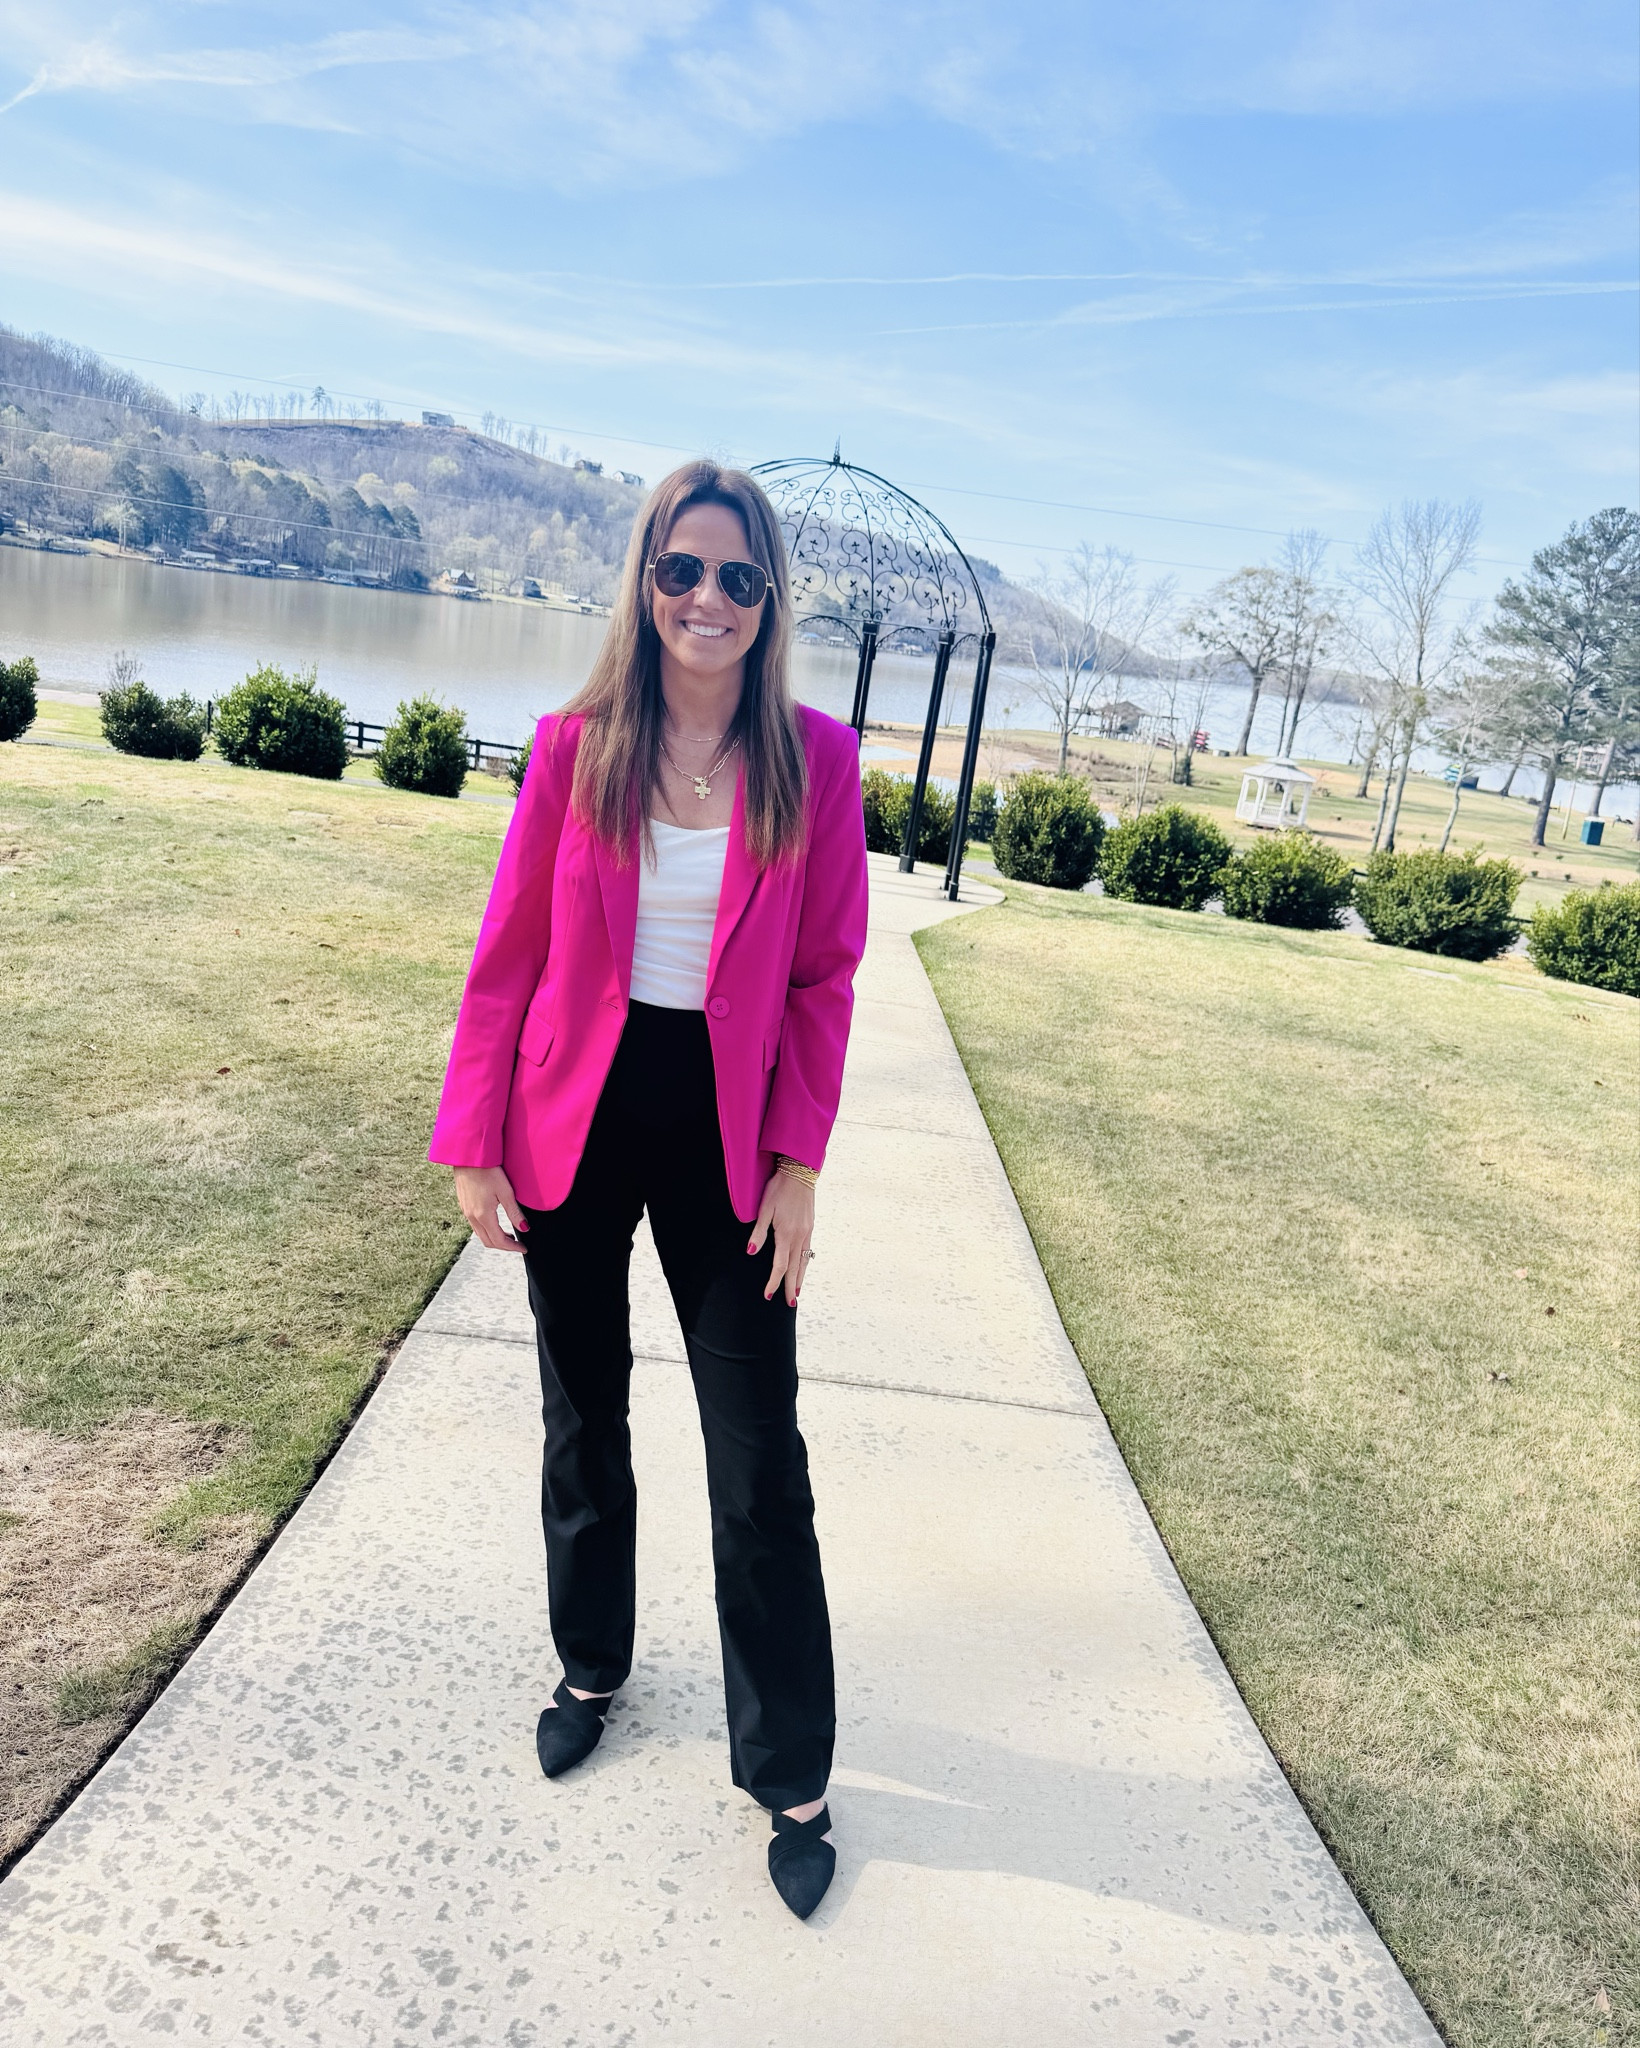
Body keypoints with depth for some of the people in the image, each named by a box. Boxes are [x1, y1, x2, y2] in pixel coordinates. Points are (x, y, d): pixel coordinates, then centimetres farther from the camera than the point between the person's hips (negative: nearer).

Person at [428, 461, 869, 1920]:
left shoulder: (815, 761, -6)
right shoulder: (575, 749, -4)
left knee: (762, 1461, 5)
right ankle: (592, 1671, 45)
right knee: (584, 1424, 19)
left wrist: (798, 1161, -6)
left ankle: (791, 1777, 25)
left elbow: (824, 978, -3)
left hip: (725, 1137, -1)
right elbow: (508, 958, -1)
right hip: (577, 1123, 2)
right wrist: (472, 1142, -3)